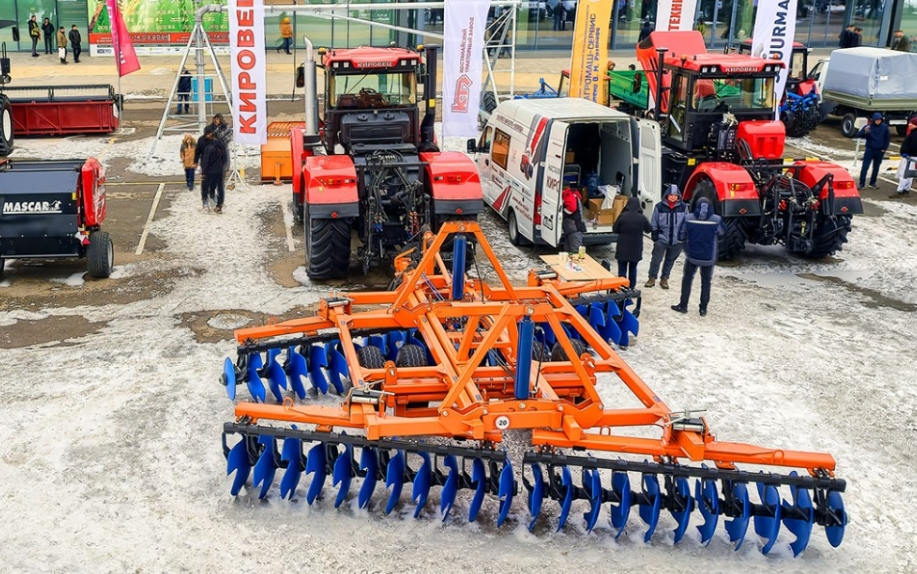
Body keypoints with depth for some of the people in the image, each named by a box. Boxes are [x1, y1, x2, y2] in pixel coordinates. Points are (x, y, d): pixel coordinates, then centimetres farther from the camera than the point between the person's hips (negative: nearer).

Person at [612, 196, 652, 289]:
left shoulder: (622, 216, -13)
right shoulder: (642, 218, -7)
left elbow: (615, 230, -3)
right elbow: (649, 230, 8)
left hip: (623, 248, -2)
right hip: (636, 249, 2)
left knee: (622, 270, 5)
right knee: (633, 269, 17)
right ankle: (631, 289, 21)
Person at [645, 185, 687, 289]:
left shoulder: (683, 207, -4)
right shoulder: (659, 207, -7)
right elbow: (654, 224, 0)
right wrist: (655, 238, -2)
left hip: (677, 241, 2)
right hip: (662, 240, -1)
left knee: (670, 261, 14)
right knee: (656, 260, 1)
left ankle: (664, 279, 28)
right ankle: (652, 278, 17)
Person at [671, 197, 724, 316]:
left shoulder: (688, 218, -12)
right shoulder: (717, 220, -12)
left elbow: (681, 235, -2)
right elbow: (722, 232, 7)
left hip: (692, 255, 0)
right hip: (709, 257, 0)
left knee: (687, 279, 16)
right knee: (706, 282, 13)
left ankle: (683, 305, 19)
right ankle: (703, 309, 15)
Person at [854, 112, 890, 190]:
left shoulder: (884, 127, -5)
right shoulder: (868, 126, -11)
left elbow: (888, 138, 6)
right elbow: (858, 135, -17)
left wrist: (884, 148, 1)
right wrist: (864, 132, -37)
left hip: (879, 152, 2)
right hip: (869, 150, -2)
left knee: (876, 168, 11)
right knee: (865, 167, -5)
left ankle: (873, 183, 23)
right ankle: (862, 183, 1)